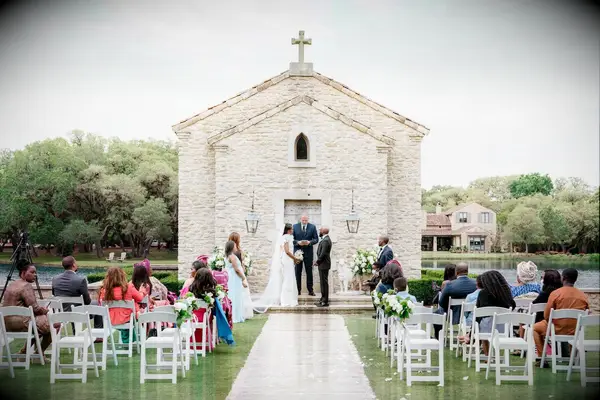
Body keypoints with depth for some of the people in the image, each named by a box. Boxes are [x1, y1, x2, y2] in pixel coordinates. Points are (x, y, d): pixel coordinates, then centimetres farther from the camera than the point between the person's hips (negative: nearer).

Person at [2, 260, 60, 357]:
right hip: (20, 323, -10)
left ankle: (23, 352, 20)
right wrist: (45, 310, 3)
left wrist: (42, 309, 15)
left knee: (39, 323, 29)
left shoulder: (11, 285, 16)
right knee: (55, 324, -5)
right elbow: (35, 308, -18)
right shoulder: (26, 286, -14)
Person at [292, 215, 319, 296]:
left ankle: (310, 290, 7)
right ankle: (298, 290, 7)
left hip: (308, 252, 0)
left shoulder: (312, 227, 3)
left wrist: (309, 242, -15)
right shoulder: (295, 227, 2)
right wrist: (298, 242, -16)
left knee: (309, 271, 3)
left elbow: (316, 239, 3)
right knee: (297, 272, 2)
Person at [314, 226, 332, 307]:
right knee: (323, 282, 15)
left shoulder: (325, 241, -19)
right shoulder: (325, 239, 13)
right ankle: (323, 299, 23)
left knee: (324, 282, -6)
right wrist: (318, 261, 9)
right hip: (323, 264, 10)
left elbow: (323, 253, -22)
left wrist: (318, 262, -11)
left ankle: (325, 302, -2)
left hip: (323, 264, -10)